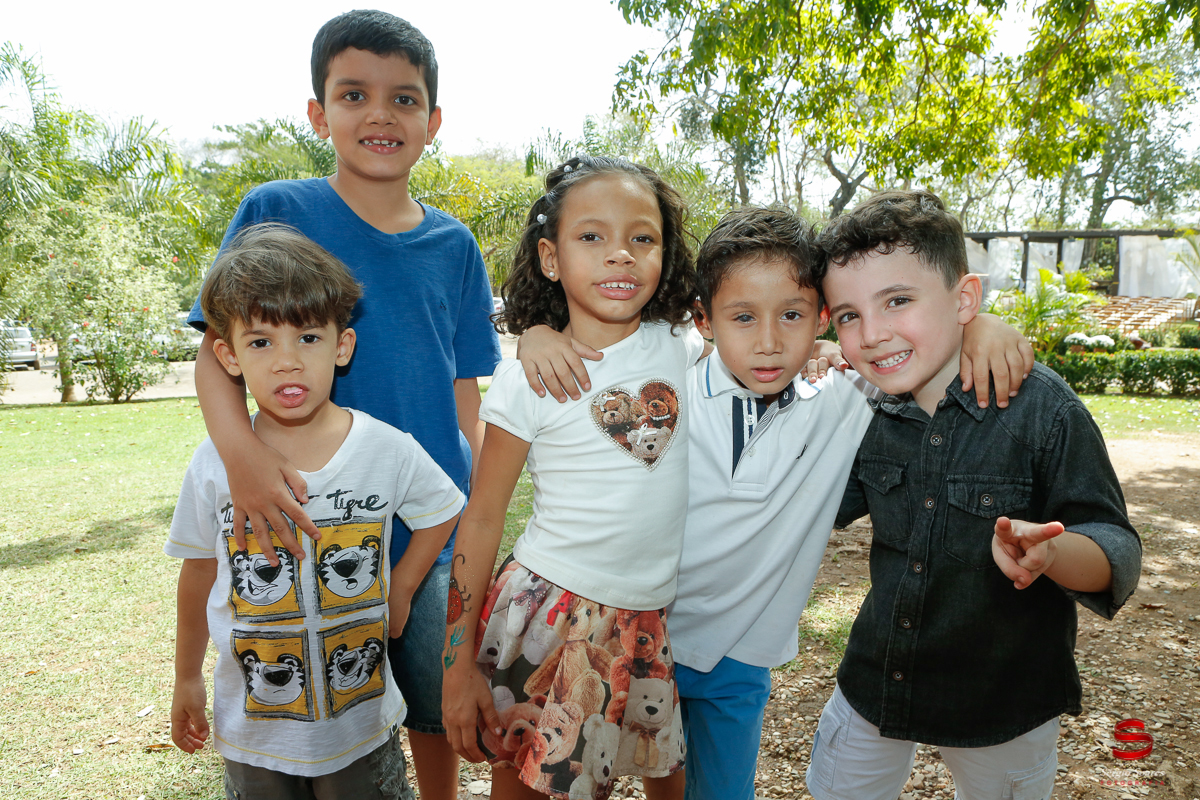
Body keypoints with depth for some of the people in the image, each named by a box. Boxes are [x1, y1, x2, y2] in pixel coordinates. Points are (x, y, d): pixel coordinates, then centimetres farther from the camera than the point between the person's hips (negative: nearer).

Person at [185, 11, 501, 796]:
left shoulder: (454, 245, 2)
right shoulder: (275, 213, -5)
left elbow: (465, 393, 5)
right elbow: (217, 352, -4)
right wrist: (240, 448, -25)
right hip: (312, 526, -2)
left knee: (439, 714, 17)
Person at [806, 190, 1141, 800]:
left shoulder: (1041, 407, -21)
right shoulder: (869, 412, -7)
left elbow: (1116, 550, -20)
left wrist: (1050, 551, -43)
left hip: (1005, 702, -3)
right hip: (875, 682, 4)